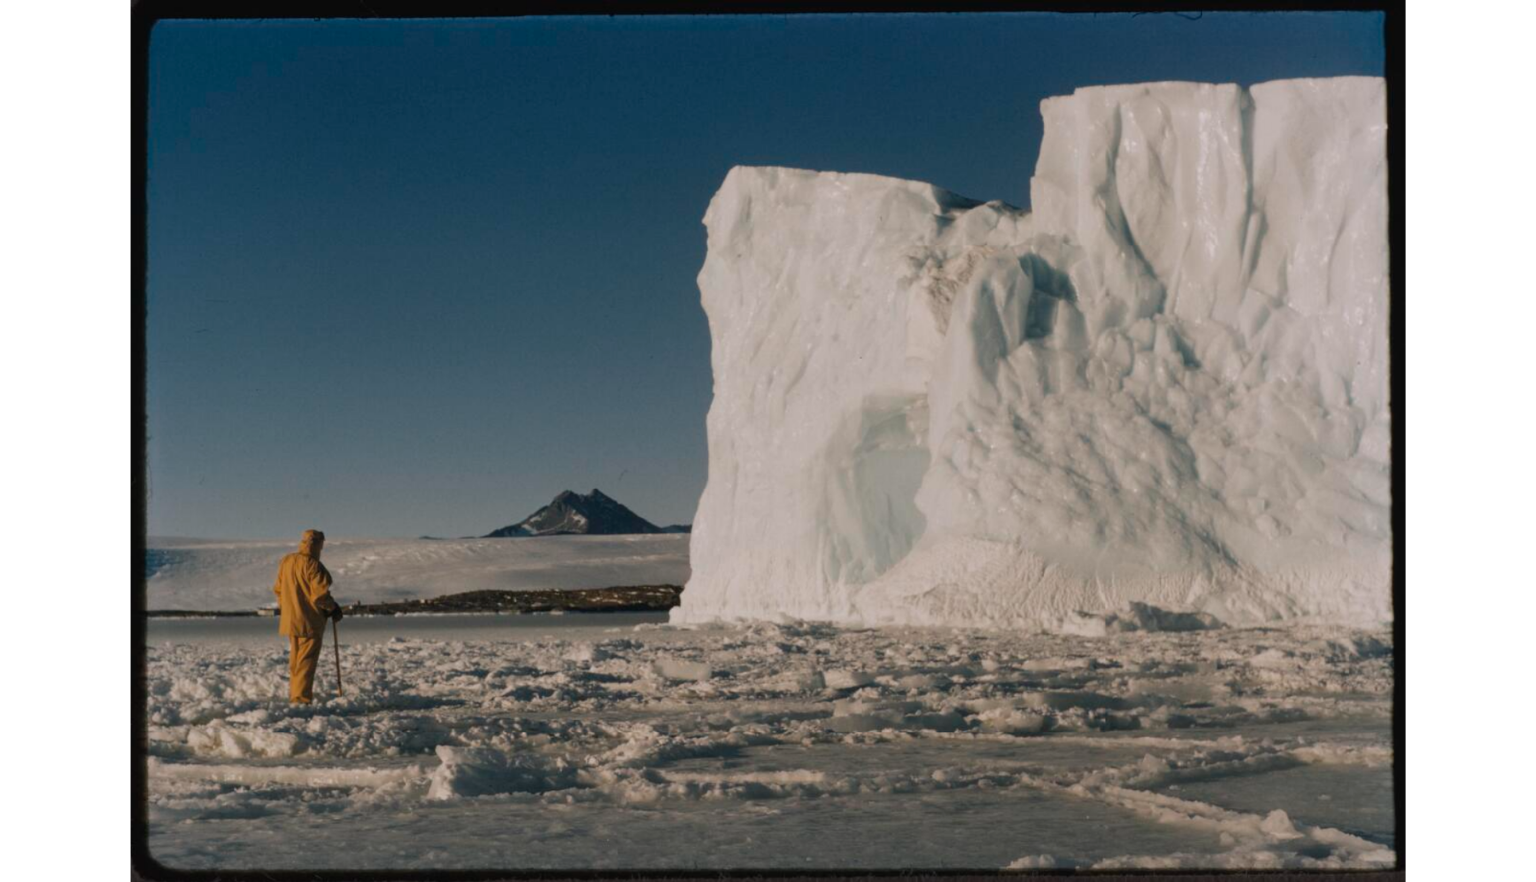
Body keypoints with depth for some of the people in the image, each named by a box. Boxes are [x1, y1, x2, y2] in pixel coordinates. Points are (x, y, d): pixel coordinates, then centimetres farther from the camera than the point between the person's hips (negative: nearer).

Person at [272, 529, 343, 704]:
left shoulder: (286, 561, 7)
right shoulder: (312, 565, -17)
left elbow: (278, 589, 16)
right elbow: (320, 594, -18)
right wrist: (334, 608, -2)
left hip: (290, 619, 8)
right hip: (309, 621, -8)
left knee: (295, 660, 18)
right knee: (306, 661, -4)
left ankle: (293, 696, 24)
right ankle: (301, 699, -8)